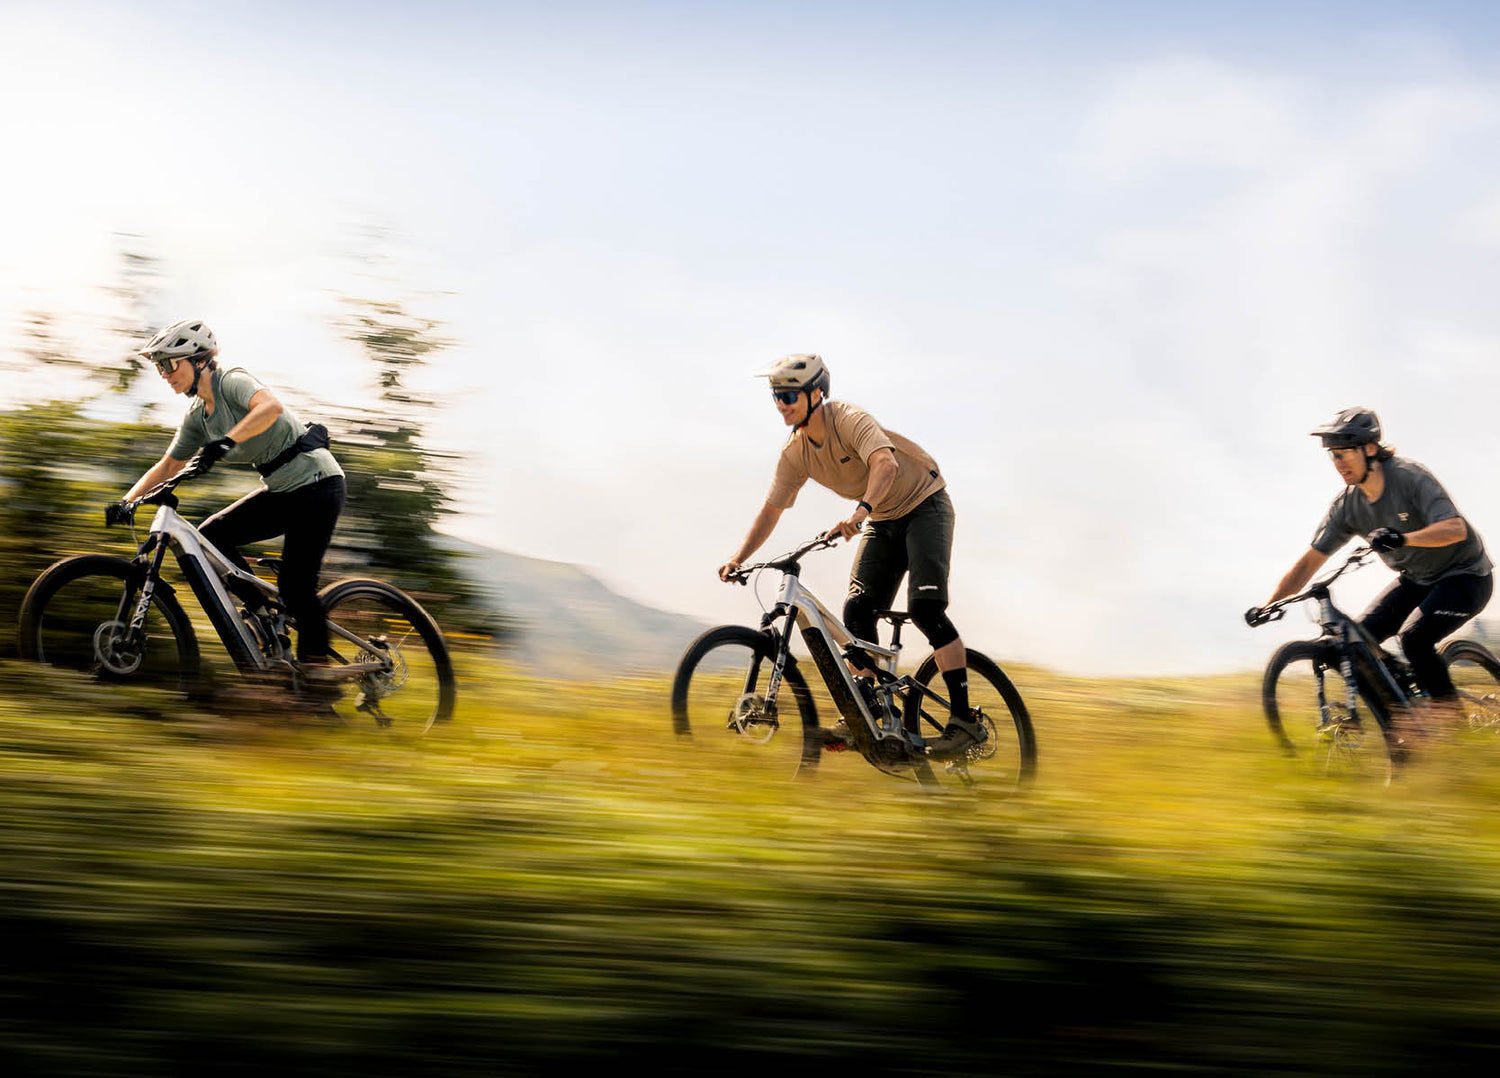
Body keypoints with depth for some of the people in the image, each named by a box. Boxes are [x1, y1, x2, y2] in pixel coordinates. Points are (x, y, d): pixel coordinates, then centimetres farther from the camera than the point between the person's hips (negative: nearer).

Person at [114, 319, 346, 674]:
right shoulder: (197, 415, 9)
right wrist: (126, 502, 3)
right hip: (280, 490, 9)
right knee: (211, 536, -2)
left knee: (295, 582, -13)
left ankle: (316, 660, 4)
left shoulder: (232, 381, -15)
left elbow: (271, 407, -36)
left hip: (317, 486, -9)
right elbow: (169, 464, 14)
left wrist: (225, 441, -45)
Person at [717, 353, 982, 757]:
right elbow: (771, 509, 0)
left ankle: (964, 720, -21)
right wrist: (737, 560, -12)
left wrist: (861, 510, -59)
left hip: (924, 505, -7)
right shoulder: (795, 452, -4)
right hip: (883, 521, 7)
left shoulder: (850, 420, -25)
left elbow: (886, 465, -43)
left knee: (925, 606, -22)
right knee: (857, 611, -6)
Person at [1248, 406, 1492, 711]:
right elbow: (1310, 561, -5)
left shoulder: (1410, 477, -24)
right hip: (1416, 580, 7)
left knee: (1414, 638, -28)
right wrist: (1268, 606, -17)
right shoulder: (1347, 506, -7)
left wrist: (1402, 538, -54)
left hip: (1464, 575, -7)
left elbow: (1455, 529, -36)